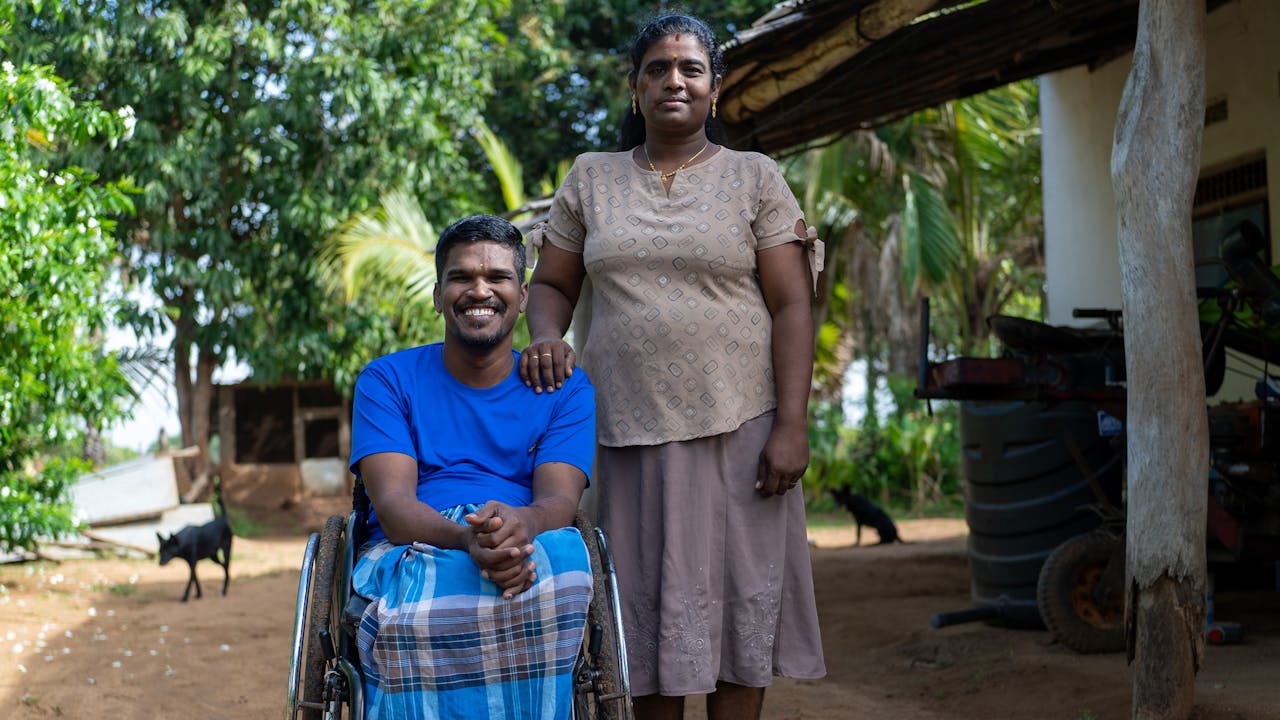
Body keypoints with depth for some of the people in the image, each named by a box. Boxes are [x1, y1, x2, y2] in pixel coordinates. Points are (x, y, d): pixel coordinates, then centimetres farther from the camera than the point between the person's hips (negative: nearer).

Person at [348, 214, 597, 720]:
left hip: (532, 548, 1)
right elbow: (393, 505, -5)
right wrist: (469, 539, -28)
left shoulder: (565, 390, 14)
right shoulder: (386, 381, 11)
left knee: (561, 555, -36)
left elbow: (559, 499, -3)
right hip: (408, 554, -1)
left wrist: (518, 525, -30)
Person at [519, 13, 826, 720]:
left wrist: (792, 426, -11)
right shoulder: (591, 178, 12)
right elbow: (552, 284, 15)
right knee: (650, 605, 3)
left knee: (741, 595, 0)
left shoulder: (754, 178, 5)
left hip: (736, 425, -1)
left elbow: (791, 305, -1)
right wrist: (545, 338, -9)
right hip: (628, 428, 2)